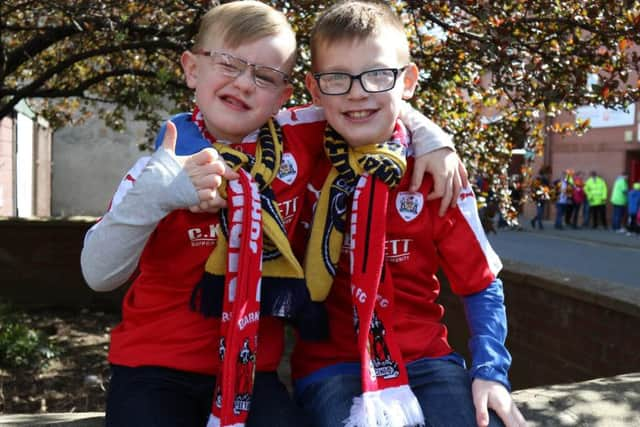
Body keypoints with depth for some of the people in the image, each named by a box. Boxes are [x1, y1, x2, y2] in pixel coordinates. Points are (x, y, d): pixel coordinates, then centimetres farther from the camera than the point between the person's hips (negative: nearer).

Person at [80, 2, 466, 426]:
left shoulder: (293, 141, -2)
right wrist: (151, 197, -27)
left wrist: (432, 139, -2)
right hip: (155, 365, -1)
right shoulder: (162, 169, -8)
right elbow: (100, 274, -15)